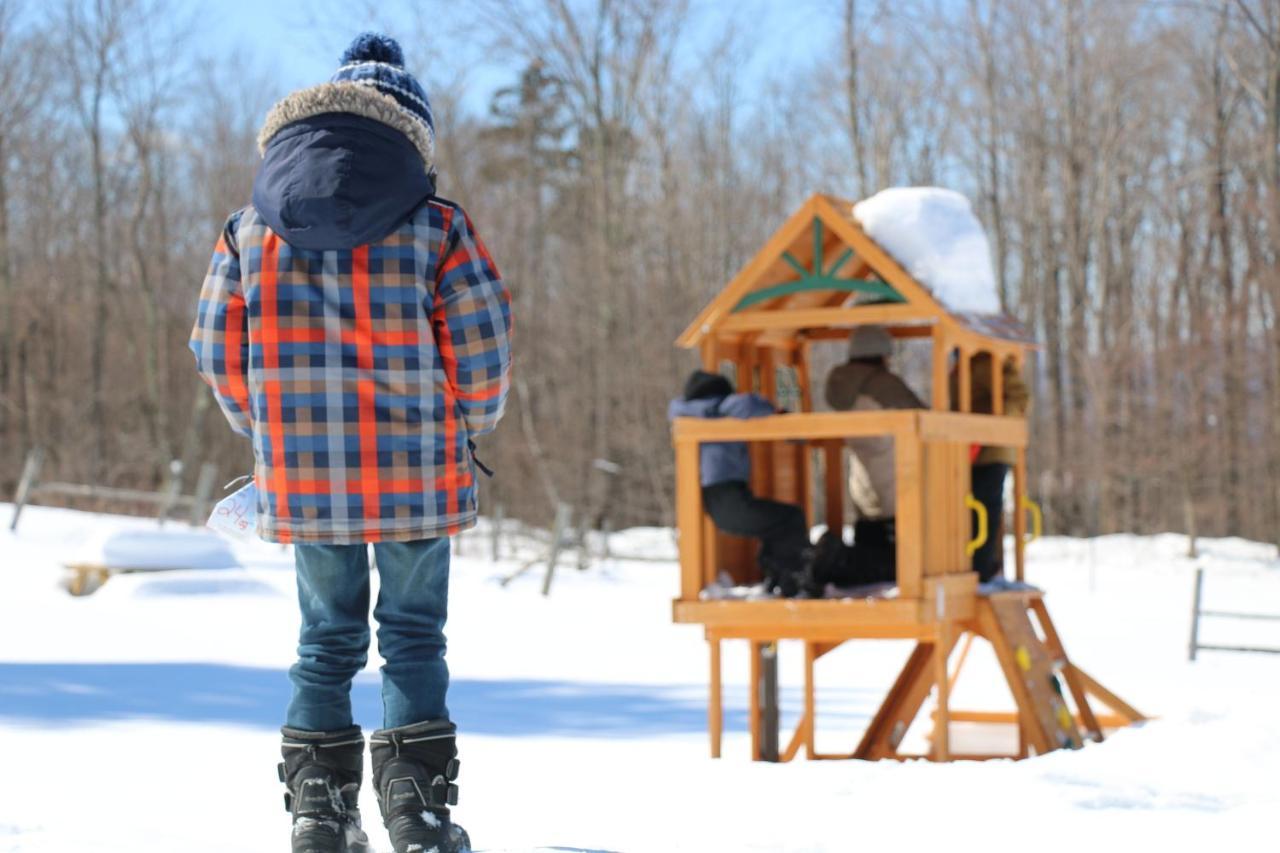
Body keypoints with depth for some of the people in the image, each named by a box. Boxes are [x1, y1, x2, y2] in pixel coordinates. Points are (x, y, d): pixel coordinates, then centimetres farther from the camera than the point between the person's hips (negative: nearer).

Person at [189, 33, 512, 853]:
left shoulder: (249, 231, 5)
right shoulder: (436, 228, -3)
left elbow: (218, 353, 5)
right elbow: (483, 347, -5)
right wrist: (468, 427, 13)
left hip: (300, 478, 2)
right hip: (417, 477, -2)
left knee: (327, 640, 14)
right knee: (414, 635, 9)